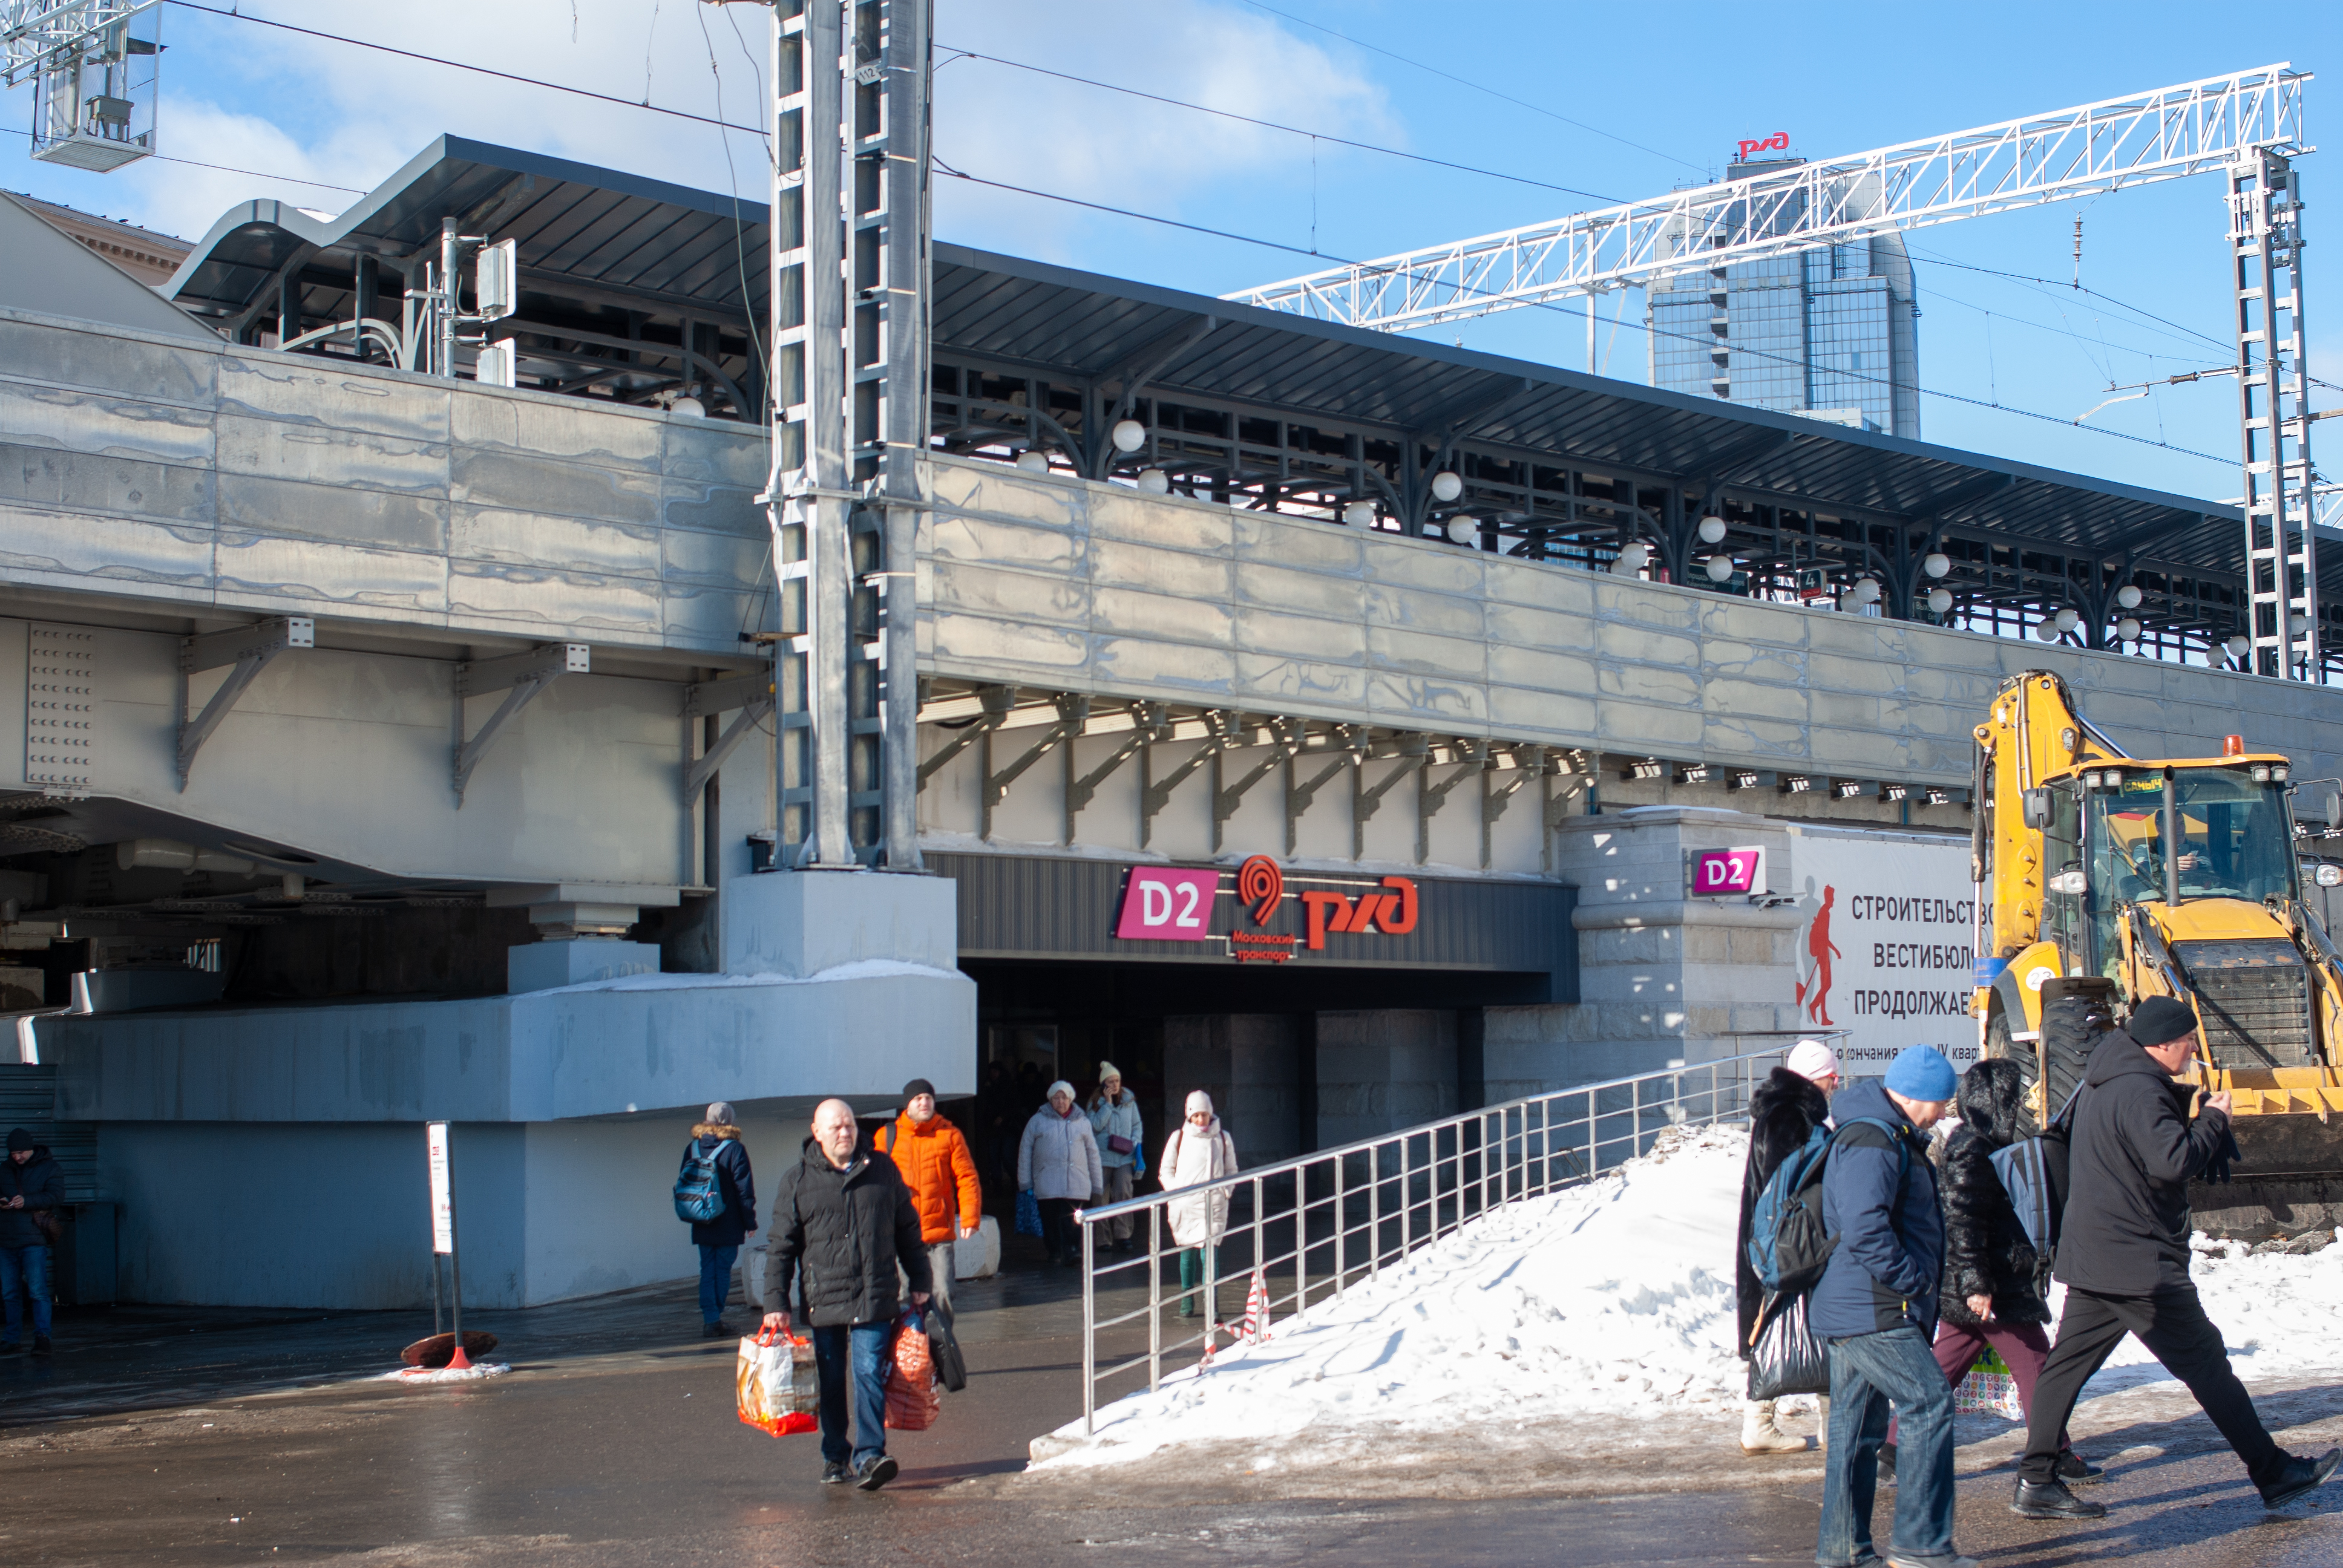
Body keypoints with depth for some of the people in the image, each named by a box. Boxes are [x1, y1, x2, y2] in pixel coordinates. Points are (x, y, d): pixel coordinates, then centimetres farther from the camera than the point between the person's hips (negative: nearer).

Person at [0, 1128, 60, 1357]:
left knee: (37, 1290, -13)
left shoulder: (50, 1168, 4)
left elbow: (55, 1196, -8)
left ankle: (42, 1337, -13)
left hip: (33, 1238, -5)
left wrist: (27, 1201, -21)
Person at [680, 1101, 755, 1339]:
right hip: (729, 1225, -4)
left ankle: (710, 1319, 0)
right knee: (723, 1270, 5)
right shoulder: (735, 1149, -10)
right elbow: (744, 1188, -10)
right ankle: (715, 1318, 7)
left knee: (707, 1271, 7)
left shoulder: (692, 1148, 3)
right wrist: (750, 1221, -4)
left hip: (702, 1224, 4)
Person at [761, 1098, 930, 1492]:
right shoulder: (797, 1180, 3)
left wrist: (920, 1282, 13)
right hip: (823, 1300, 0)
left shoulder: (883, 1170, 7)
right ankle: (835, 1456, 20)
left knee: (870, 1374, -11)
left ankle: (869, 1455, -12)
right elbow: (780, 1246, 4)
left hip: (875, 1298, 0)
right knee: (831, 1383, 8)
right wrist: (777, 1304, -2)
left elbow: (908, 1230, 14)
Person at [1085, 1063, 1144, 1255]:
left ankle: (1122, 1235, -12)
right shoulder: (1096, 1102, 1)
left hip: (1125, 1157, 0)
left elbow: (1137, 1125, 13)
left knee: (1123, 1192, -17)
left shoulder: (1129, 1100, 7)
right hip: (1103, 1156, 0)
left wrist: (1134, 1143, -3)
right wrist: (1108, 1102, -13)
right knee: (1102, 1198, 3)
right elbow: (1096, 1125, -12)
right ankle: (1105, 1238, 14)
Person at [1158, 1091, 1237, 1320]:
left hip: (1213, 1204, -1)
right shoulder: (1178, 1138, 6)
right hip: (1184, 1204, 1)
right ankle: (1187, 1298, 21)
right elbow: (1165, 1171, 12)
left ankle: (1212, 1304, -14)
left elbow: (1231, 1170, 15)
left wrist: (1225, 1191, -1)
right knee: (1187, 1251, 7)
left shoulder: (1223, 1138, 7)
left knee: (1210, 1251, -12)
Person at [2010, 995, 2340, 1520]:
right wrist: (2214, 1120, -13)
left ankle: (2036, 1482, 4)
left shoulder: (2105, 1081, 14)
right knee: (2205, 1362, 0)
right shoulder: (2140, 1092, -19)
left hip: (2090, 1256, 10)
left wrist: (2187, 1105, 6)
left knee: (2068, 1363, 6)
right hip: (2139, 1261, -10)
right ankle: (2274, 1473, 9)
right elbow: (2172, 1161, -28)